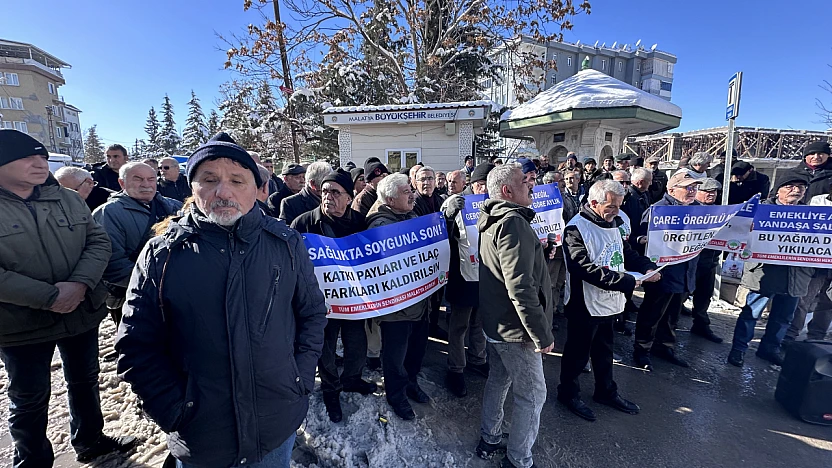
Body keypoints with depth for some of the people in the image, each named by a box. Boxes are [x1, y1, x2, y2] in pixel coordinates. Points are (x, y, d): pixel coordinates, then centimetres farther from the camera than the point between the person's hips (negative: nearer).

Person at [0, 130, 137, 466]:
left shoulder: (68, 199, 2)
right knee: (29, 400, 14)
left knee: (85, 381, 20)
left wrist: (79, 284, -18)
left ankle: (90, 440, 41)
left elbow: (99, 241, -2)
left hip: (83, 312, 4)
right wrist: (49, 297, -22)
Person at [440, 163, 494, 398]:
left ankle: (477, 359, 41)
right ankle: (455, 369, 24)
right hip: (463, 272, -5)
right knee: (459, 324, 8)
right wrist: (449, 215, -31)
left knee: (481, 320, 21)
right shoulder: (455, 202, -11)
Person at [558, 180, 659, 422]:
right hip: (585, 304, -8)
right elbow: (586, 268, -29)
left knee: (604, 350, 24)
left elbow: (627, 252, 17)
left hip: (609, 301, 8)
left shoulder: (612, 223, 7)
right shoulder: (576, 229, -22)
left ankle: (607, 392, 42)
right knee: (577, 352, 9)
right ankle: (569, 393, 29)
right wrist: (626, 282, -28)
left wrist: (648, 267, -2)